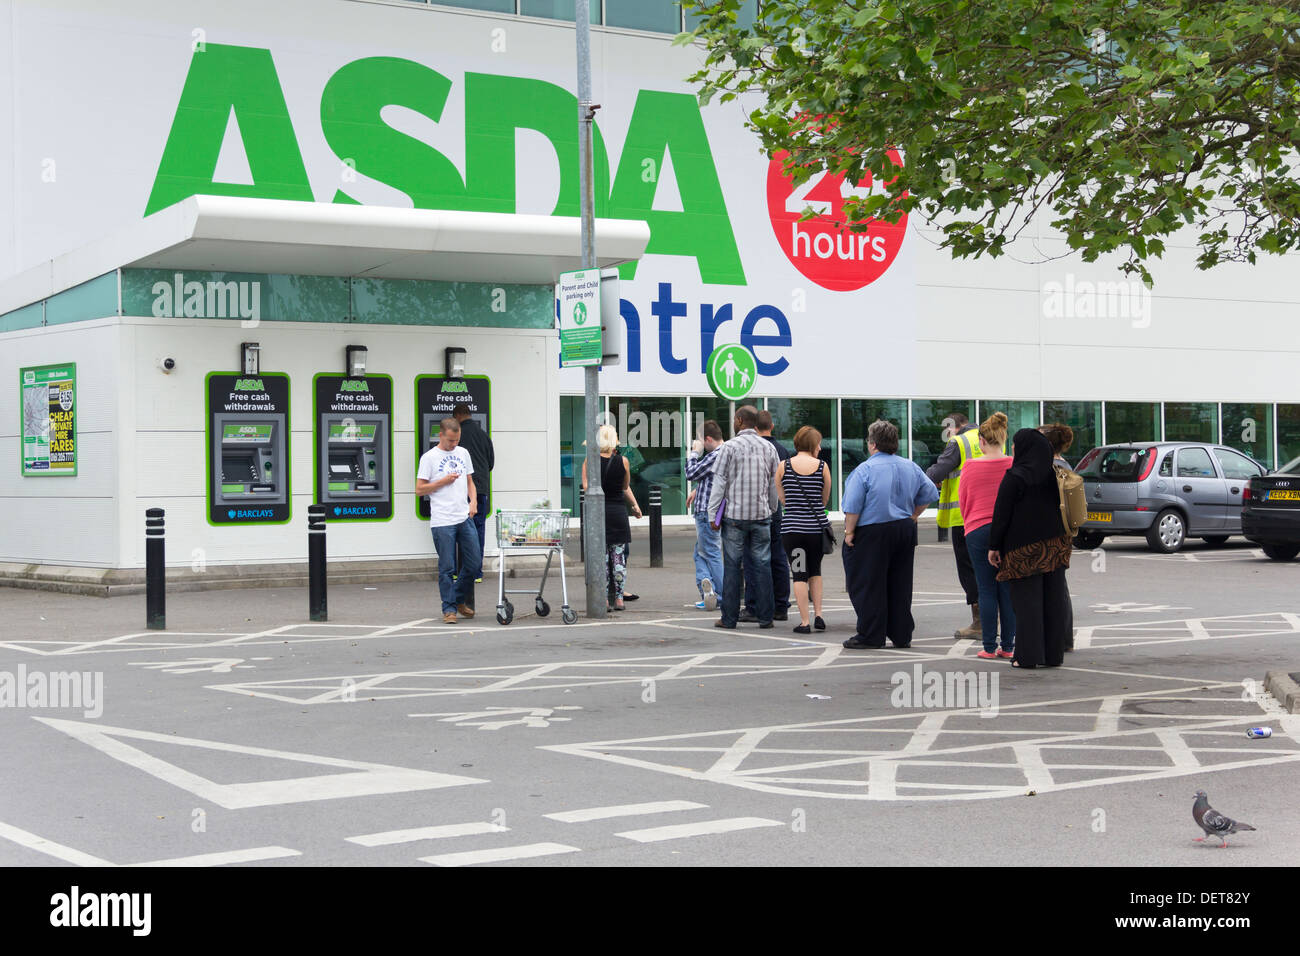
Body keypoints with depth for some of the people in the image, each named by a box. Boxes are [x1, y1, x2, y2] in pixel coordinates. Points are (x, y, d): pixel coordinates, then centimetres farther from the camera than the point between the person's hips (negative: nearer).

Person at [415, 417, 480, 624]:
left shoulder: (463, 453, 14)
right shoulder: (429, 457, -2)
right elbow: (419, 489, -4)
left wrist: (473, 501, 3)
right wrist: (443, 481, -12)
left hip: (465, 519, 5)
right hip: (442, 522, -5)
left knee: (474, 565, 5)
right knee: (447, 568, -2)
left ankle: (459, 600, 24)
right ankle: (449, 609, 6)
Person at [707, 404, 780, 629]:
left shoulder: (730, 446, -5)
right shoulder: (768, 448, 7)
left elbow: (719, 482, -6)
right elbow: (775, 484, 11)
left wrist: (713, 514, -2)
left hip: (734, 515, -3)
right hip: (761, 515, 3)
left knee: (732, 566, 1)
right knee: (762, 565, 5)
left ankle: (729, 618, 3)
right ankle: (765, 617, 6)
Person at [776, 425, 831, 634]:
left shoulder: (784, 466, -1)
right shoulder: (822, 466, -2)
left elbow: (783, 499, 6)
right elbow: (825, 499, 6)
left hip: (791, 528, -1)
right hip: (817, 526, 1)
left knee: (799, 574, 3)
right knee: (815, 571, 20)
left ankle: (804, 622, -1)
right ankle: (818, 615, 13)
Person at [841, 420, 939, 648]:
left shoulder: (865, 469, -12)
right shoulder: (911, 467, 6)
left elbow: (853, 506, -16)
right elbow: (929, 494, 12)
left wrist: (849, 532, -8)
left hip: (872, 533, -6)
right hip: (905, 531, 6)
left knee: (868, 585, 1)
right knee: (900, 585, 13)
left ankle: (870, 636, 3)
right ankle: (902, 636, 16)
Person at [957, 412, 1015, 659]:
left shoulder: (970, 467, -4)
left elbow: (963, 501, 7)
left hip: (979, 530, -1)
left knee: (987, 591, 2)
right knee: (1008, 590, 6)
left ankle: (989, 648, 2)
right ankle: (1008, 647, 8)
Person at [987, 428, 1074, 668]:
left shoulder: (1014, 477, -12)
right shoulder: (1052, 475, 7)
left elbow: (1002, 514, -11)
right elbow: (1060, 508, 13)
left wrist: (994, 546, -5)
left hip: (1024, 548, -6)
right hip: (1054, 545, 6)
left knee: (1027, 599, -1)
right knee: (1053, 599, 8)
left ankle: (1028, 655, -2)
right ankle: (1054, 654, 11)